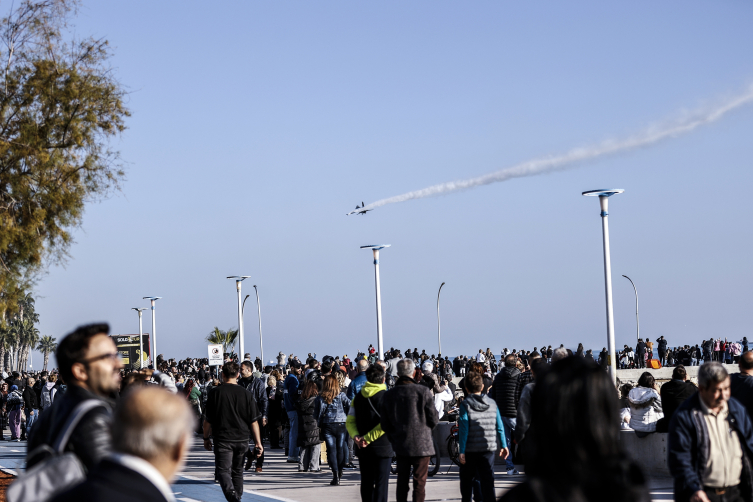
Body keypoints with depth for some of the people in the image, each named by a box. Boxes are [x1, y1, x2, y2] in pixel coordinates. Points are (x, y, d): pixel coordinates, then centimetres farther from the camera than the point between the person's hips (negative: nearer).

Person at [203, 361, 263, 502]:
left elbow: (208, 420, 0)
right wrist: (258, 443, 5)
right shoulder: (246, 394, 0)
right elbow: (253, 421, 0)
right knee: (238, 471, 18)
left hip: (223, 439, -3)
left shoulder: (215, 393, -4)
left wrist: (206, 438, 14)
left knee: (223, 470, -5)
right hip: (242, 439, 3)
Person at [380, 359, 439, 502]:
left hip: (400, 446, 3)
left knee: (402, 482, 13)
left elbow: (385, 425, 4)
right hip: (421, 445, -3)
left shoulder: (389, 395, -1)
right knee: (419, 483, 2)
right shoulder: (423, 392, -12)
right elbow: (434, 420, -7)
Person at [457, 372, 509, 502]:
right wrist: (503, 445, 11)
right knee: (488, 481, 2)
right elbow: (499, 427, 4)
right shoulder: (492, 403, 3)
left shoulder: (465, 404, -8)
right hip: (489, 448, 2)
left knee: (466, 480, 13)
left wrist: (461, 451, -11)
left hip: (470, 450, -2)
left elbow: (463, 429, -12)